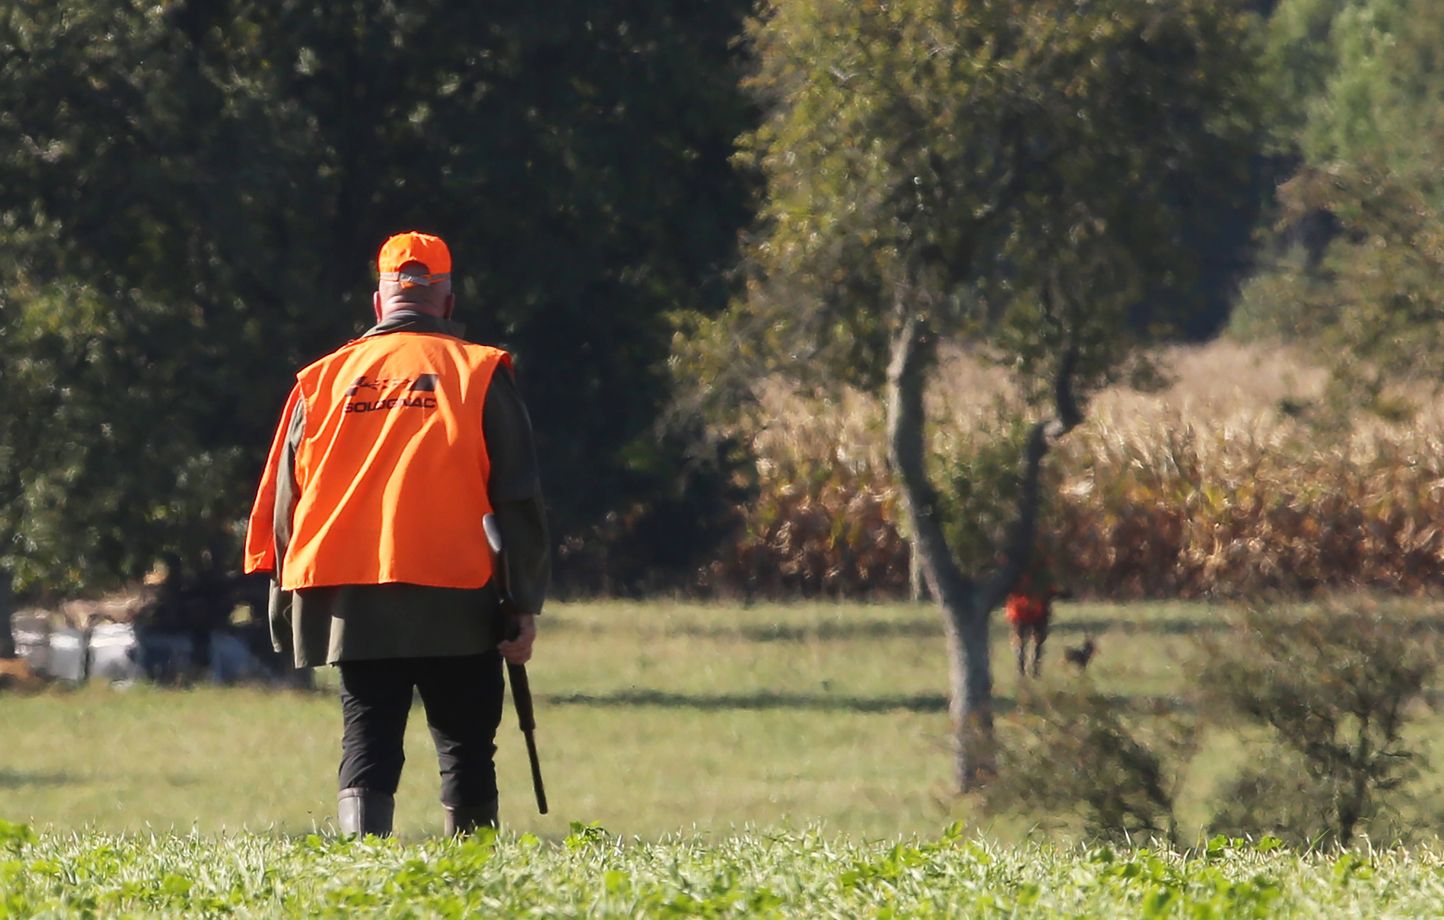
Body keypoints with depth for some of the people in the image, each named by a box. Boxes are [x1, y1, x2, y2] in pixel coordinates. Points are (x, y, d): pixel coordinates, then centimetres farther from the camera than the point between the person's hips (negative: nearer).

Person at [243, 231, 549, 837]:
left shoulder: (321, 380, 11)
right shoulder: (480, 373, 3)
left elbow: (281, 502, 12)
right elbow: (518, 498, -1)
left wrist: (285, 608, 17)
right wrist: (524, 605, 1)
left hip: (348, 603, 2)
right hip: (453, 600, -2)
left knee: (366, 742, 4)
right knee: (466, 748, 6)